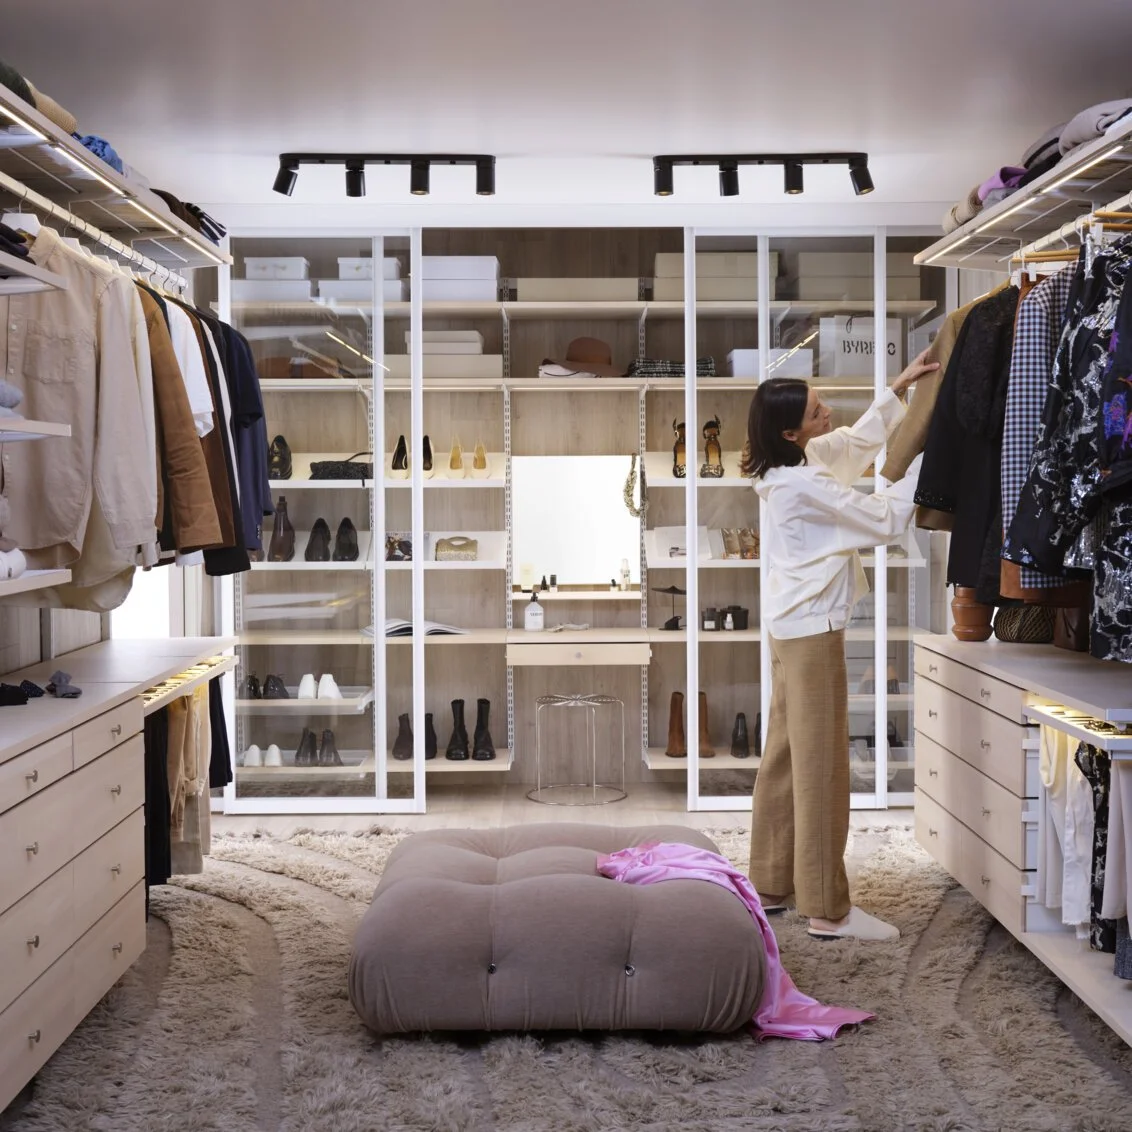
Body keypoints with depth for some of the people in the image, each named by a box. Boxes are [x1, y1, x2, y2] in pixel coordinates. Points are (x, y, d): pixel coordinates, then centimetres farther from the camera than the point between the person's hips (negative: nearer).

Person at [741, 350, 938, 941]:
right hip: (813, 629, -10)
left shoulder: (799, 462, 7)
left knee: (786, 756, 13)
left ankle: (771, 883, 21)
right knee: (821, 766, -5)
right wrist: (927, 460, -7)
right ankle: (827, 909, 1)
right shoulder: (803, 484, -22)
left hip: (794, 624, 10)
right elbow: (884, 521, -16)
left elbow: (861, 440, 23)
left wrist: (900, 386, 17)